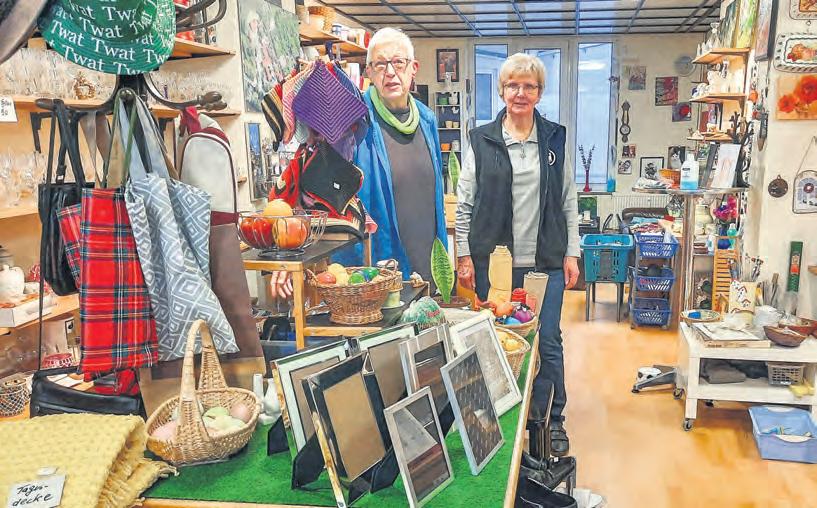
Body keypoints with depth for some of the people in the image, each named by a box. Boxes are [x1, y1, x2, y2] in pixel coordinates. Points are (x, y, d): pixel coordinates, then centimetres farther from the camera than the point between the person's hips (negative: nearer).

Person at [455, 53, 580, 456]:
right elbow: (464, 203, 3)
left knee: (548, 342, 3)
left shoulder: (555, 139, 8)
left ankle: (551, 421, 19)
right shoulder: (481, 141, 2)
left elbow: (568, 201, 10)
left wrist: (571, 253, 5)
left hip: (546, 261, 1)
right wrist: (464, 256, -1)